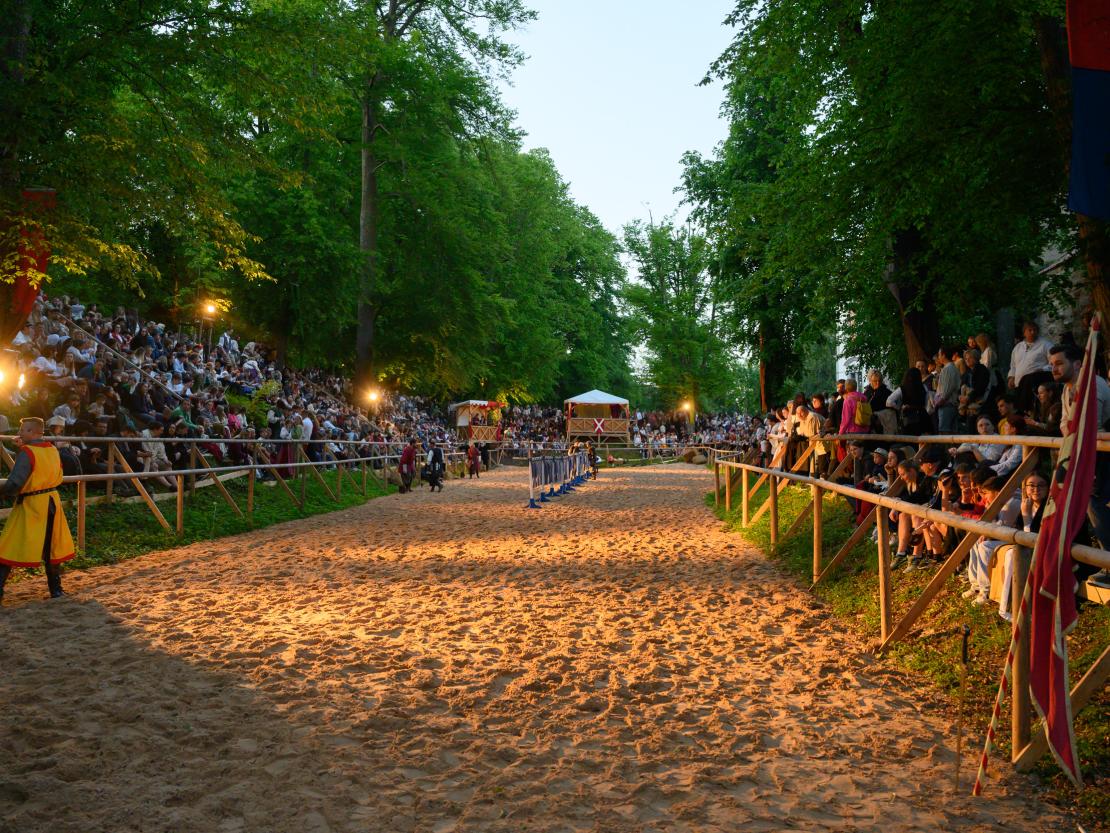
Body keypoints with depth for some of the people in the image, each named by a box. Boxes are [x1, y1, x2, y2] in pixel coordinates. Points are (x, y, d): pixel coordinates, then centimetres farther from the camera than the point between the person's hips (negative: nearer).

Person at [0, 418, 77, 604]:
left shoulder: (27, 452, -16)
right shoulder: (52, 450, 4)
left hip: (30, 506, -7)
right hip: (51, 503, 7)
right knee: (51, 548, 15)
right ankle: (56, 590, 21)